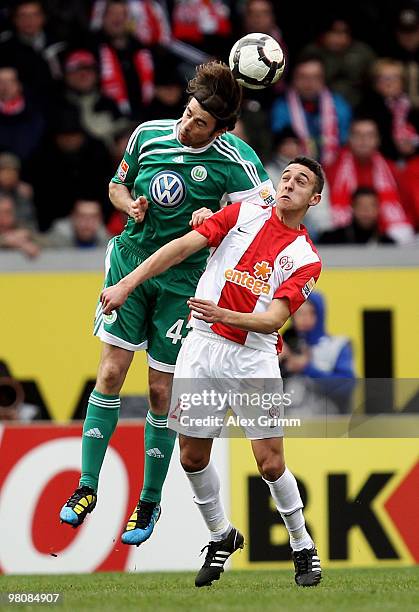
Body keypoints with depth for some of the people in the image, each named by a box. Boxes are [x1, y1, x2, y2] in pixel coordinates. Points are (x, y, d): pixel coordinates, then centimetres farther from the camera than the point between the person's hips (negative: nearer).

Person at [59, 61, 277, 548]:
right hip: (131, 262, 3)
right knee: (111, 371, -5)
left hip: (183, 281, -3)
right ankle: (87, 487, 2)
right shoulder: (148, 134, -1)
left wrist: (213, 217, -23)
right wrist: (131, 205, -7)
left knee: (161, 391, 0)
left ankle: (150, 502, 15)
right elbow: (117, 185, 14)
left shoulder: (234, 160, -11)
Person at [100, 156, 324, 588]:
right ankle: (221, 537, 25)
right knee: (192, 455, 3)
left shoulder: (306, 260, 2)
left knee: (270, 462, -7)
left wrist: (224, 315, -28)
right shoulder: (244, 215, 6)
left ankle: (303, 547, 12)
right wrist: (127, 284, -9)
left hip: (254, 357, -2)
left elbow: (273, 319, -10)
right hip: (202, 349, 2)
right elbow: (184, 246, 0)